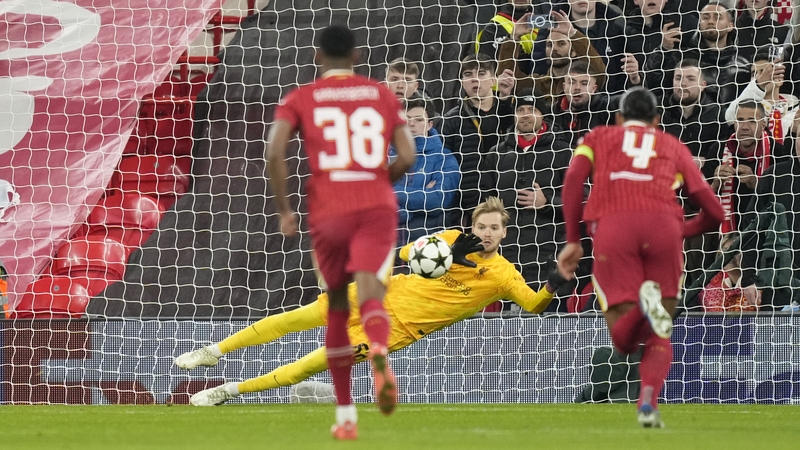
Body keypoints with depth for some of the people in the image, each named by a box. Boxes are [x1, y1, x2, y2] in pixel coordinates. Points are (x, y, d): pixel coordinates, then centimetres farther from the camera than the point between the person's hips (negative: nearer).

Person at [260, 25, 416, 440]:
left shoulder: (301, 99, 8)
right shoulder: (382, 96, 13)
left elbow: (275, 152, -8)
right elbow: (406, 157, 5)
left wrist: (284, 210, 0)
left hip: (328, 212, 0)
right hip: (377, 206, 0)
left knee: (337, 308, 16)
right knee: (370, 295, -14)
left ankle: (345, 414, 19)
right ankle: (379, 351, -52)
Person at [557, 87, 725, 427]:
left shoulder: (599, 137, 28)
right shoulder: (673, 146, 30)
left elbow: (573, 180, 7)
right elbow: (713, 212, 27)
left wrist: (573, 241, 11)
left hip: (612, 224, -1)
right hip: (663, 223, 1)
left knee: (623, 340, 3)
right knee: (659, 336, 10)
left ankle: (643, 306, -31)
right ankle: (649, 402, -18)